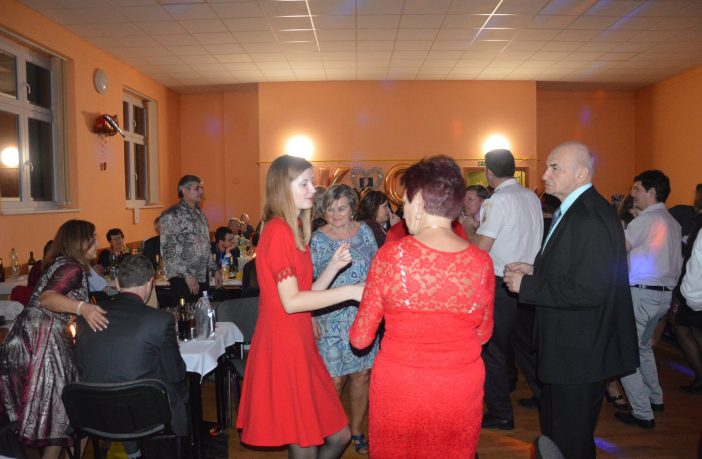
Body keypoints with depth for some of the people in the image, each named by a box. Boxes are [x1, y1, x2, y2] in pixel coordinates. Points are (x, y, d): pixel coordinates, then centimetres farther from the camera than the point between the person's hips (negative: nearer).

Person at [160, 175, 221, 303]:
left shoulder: (199, 213, 15)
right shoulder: (172, 215, -9)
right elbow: (168, 250, -16)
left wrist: (215, 269, 15)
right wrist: (187, 275, -19)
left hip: (203, 276, 7)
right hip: (183, 278, -7)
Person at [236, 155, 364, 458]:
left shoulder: (295, 231, 14)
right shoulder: (278, 231, -15)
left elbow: (307, 295, 11)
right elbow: (291, 302, -20)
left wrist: (334, 266, -1)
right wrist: (350, 292, -19)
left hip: (299, 346, 9)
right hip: (283, 350, -9)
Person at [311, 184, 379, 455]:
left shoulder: (364, 232, 3)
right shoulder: (317, 239, -5)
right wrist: (311, 319, -9)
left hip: (363, 317, 3)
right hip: (330, 319, -3)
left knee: (362, 375, 10)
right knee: (334, 380, 0)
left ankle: (356, 430, 30)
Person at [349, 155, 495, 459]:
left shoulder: (392, 254, -15)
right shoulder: (481, 262, -9)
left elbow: (360, 338, -7)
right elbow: (483, 333, 7)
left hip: (398, 387, -2)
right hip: (461, 389, 2)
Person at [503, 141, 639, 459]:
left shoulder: (592, 218, -24)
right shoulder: (570, 211, 10)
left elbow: (589, 291, -29)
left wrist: (526, 285, -21)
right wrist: (535, 271, 4)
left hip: (580, 353, -10)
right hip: (564, 348, 10)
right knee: (553, 426, 25)